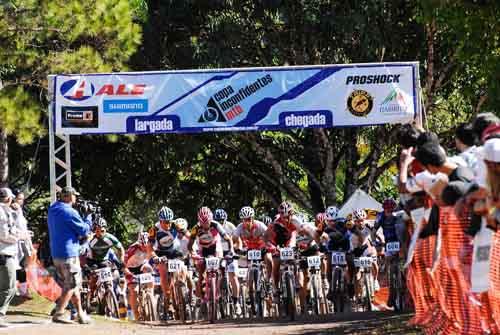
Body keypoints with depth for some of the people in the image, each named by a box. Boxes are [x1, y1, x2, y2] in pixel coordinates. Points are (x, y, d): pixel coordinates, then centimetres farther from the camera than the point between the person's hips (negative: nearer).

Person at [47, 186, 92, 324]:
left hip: (56, 254, 9)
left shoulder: (52, 210, 11)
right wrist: (88, 221, 6)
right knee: (71, 286, -3)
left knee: (74, 285, 16)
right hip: (69, 254, -9)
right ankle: (58, 314, -9)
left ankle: (81, 314, 21)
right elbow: (84, 230, -10)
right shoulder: (69, 212, -16)